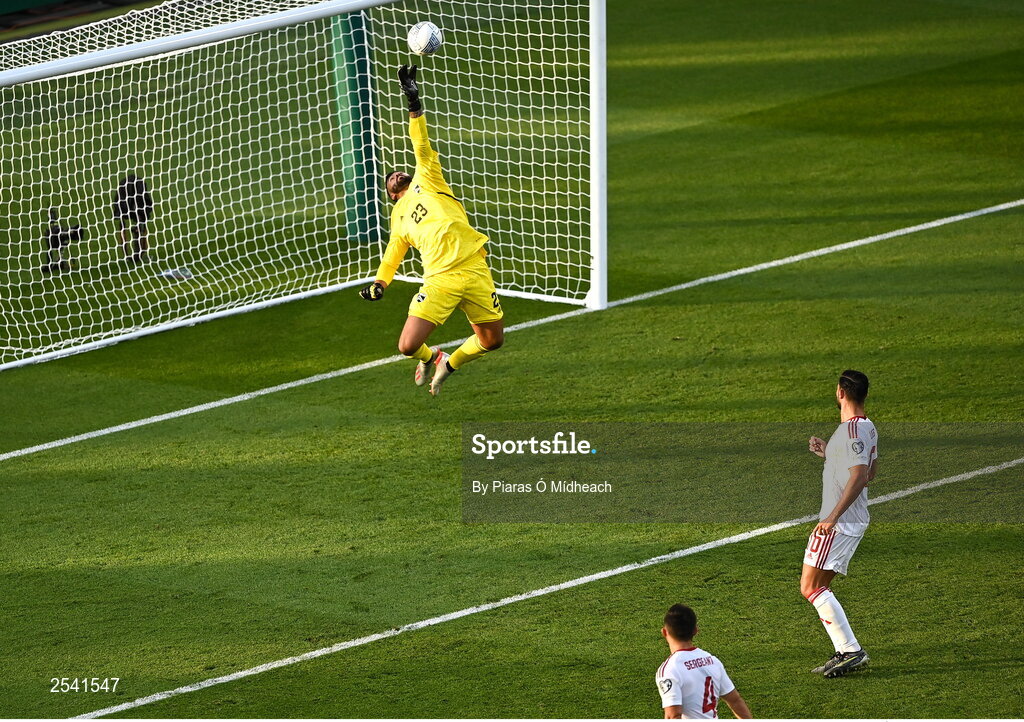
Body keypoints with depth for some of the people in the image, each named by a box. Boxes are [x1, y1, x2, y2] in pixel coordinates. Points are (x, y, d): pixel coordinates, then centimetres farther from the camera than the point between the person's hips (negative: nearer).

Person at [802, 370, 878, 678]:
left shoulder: (852, 430, -17)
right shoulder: (867, 428, 14)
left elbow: (860, 476, -26)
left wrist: (833, 516, -30)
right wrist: (827, 452, 25)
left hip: (839, 522, -10)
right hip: (856, 520, 10)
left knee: (810, 587, -11)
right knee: (818, 587, 13)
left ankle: (851, 650, -15)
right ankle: (845, 653, 11)